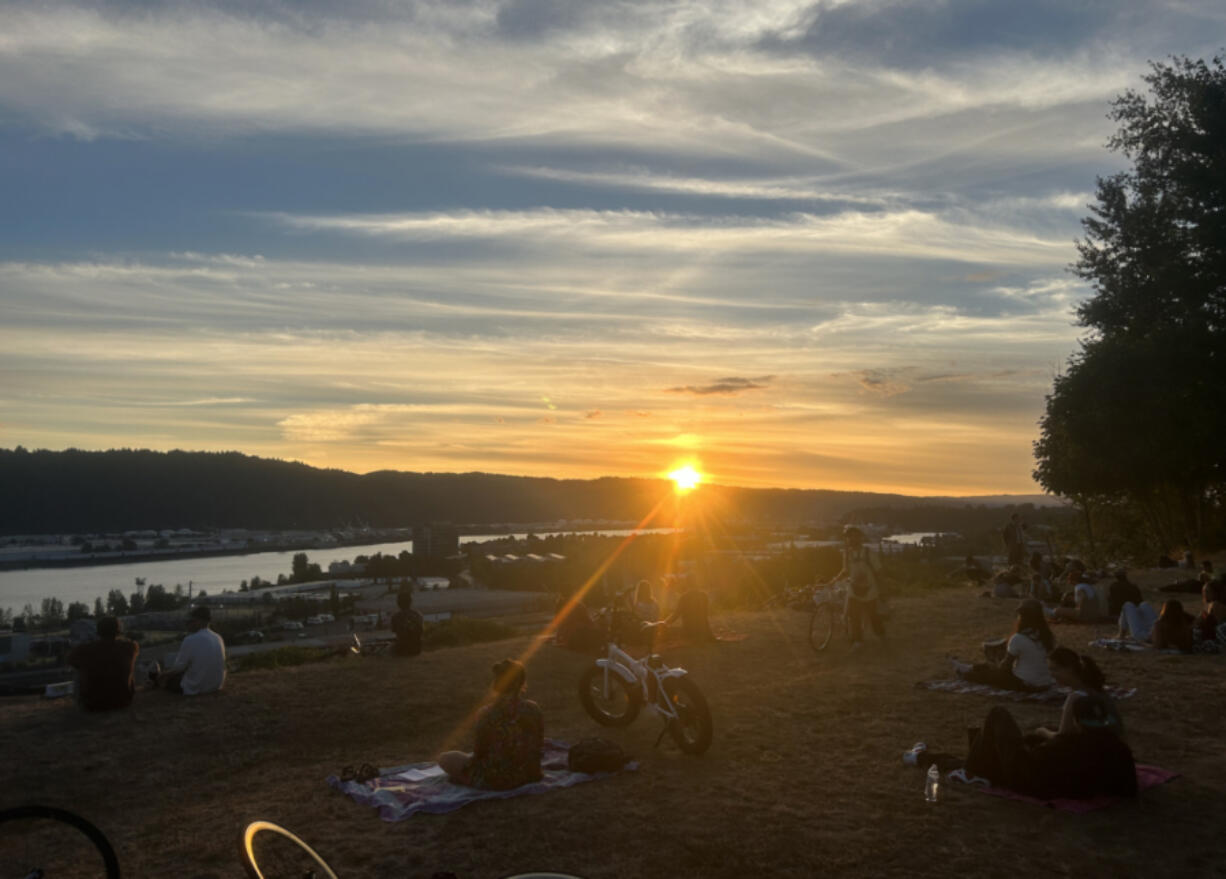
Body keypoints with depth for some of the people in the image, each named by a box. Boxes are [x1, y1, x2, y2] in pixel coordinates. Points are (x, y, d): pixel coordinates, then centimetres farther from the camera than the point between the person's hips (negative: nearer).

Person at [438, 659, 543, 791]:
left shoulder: (486, 714, -24)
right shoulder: (533, 708, -11)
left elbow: (479, 752, -13)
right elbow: (539, 743, 0)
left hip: (497, 781, -6)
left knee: (444, 758, 12)